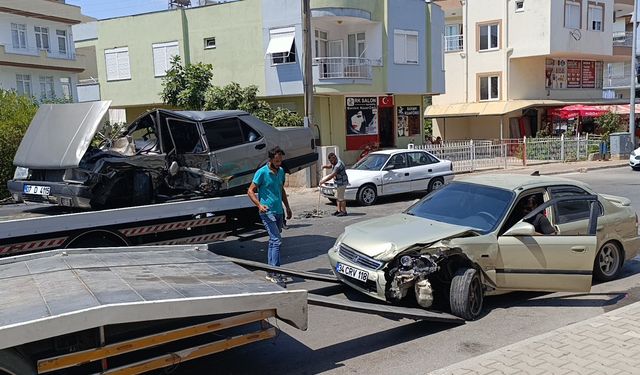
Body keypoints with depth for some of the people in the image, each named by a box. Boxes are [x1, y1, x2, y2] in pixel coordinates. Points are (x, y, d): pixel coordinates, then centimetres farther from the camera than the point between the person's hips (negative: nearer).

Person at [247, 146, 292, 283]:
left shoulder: (281, 171, 11)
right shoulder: (262, 172, -10)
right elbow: (250, 191, -9)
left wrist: (287, 207, 21)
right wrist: (259, 205, -22)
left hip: (279, 211, 7)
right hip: (267, 212, -7)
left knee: (273, 241, 11)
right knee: (277, 240, -15)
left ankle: (271, 272, 19)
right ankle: (275, 273, -12)